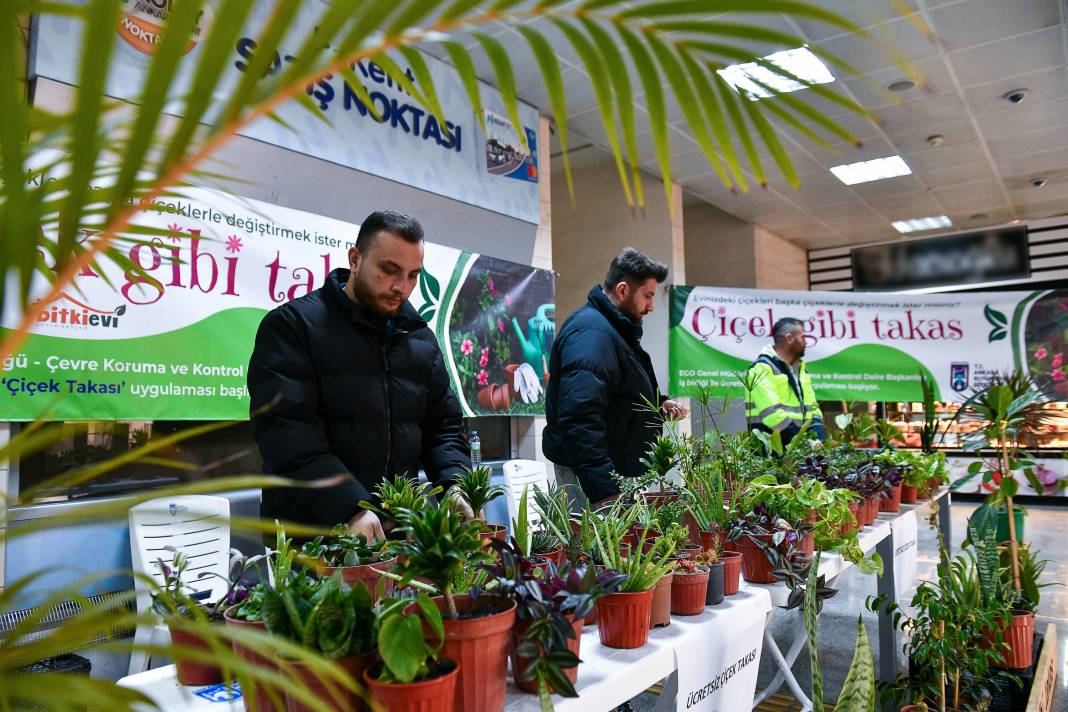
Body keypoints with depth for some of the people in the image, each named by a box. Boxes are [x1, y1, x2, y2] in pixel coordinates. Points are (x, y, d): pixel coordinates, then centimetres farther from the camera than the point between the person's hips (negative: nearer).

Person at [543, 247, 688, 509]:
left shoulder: (614, 329, 16)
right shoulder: (592, 332, -20)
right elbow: (580, 417, -31)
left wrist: (659, 403, 13)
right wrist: (604, 491, -35)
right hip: (591, 476, -11)